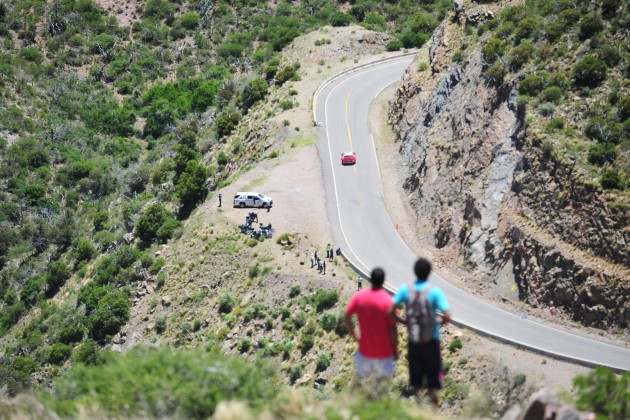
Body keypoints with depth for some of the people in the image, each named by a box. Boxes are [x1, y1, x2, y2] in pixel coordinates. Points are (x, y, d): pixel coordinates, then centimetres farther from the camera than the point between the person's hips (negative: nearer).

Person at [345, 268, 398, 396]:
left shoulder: (358, 296, -9)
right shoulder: (388, 301, -19)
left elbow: (346, 318, -2)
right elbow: (392, 328, -15)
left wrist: (354, 335, 14)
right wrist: (395, 349, -2)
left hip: (365, 350, 3)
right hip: (384, 351, -2)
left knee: (363, 379, 21)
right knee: (384, 380, 15)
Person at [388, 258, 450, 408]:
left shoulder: (405, 289, -6)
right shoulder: (435, 291, -14)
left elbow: (390, 311, -9)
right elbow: (447, 317, -20)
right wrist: (440, 320, 2)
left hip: (413, 341, 3)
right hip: (431, 341, -3)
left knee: (416, 381, 15)